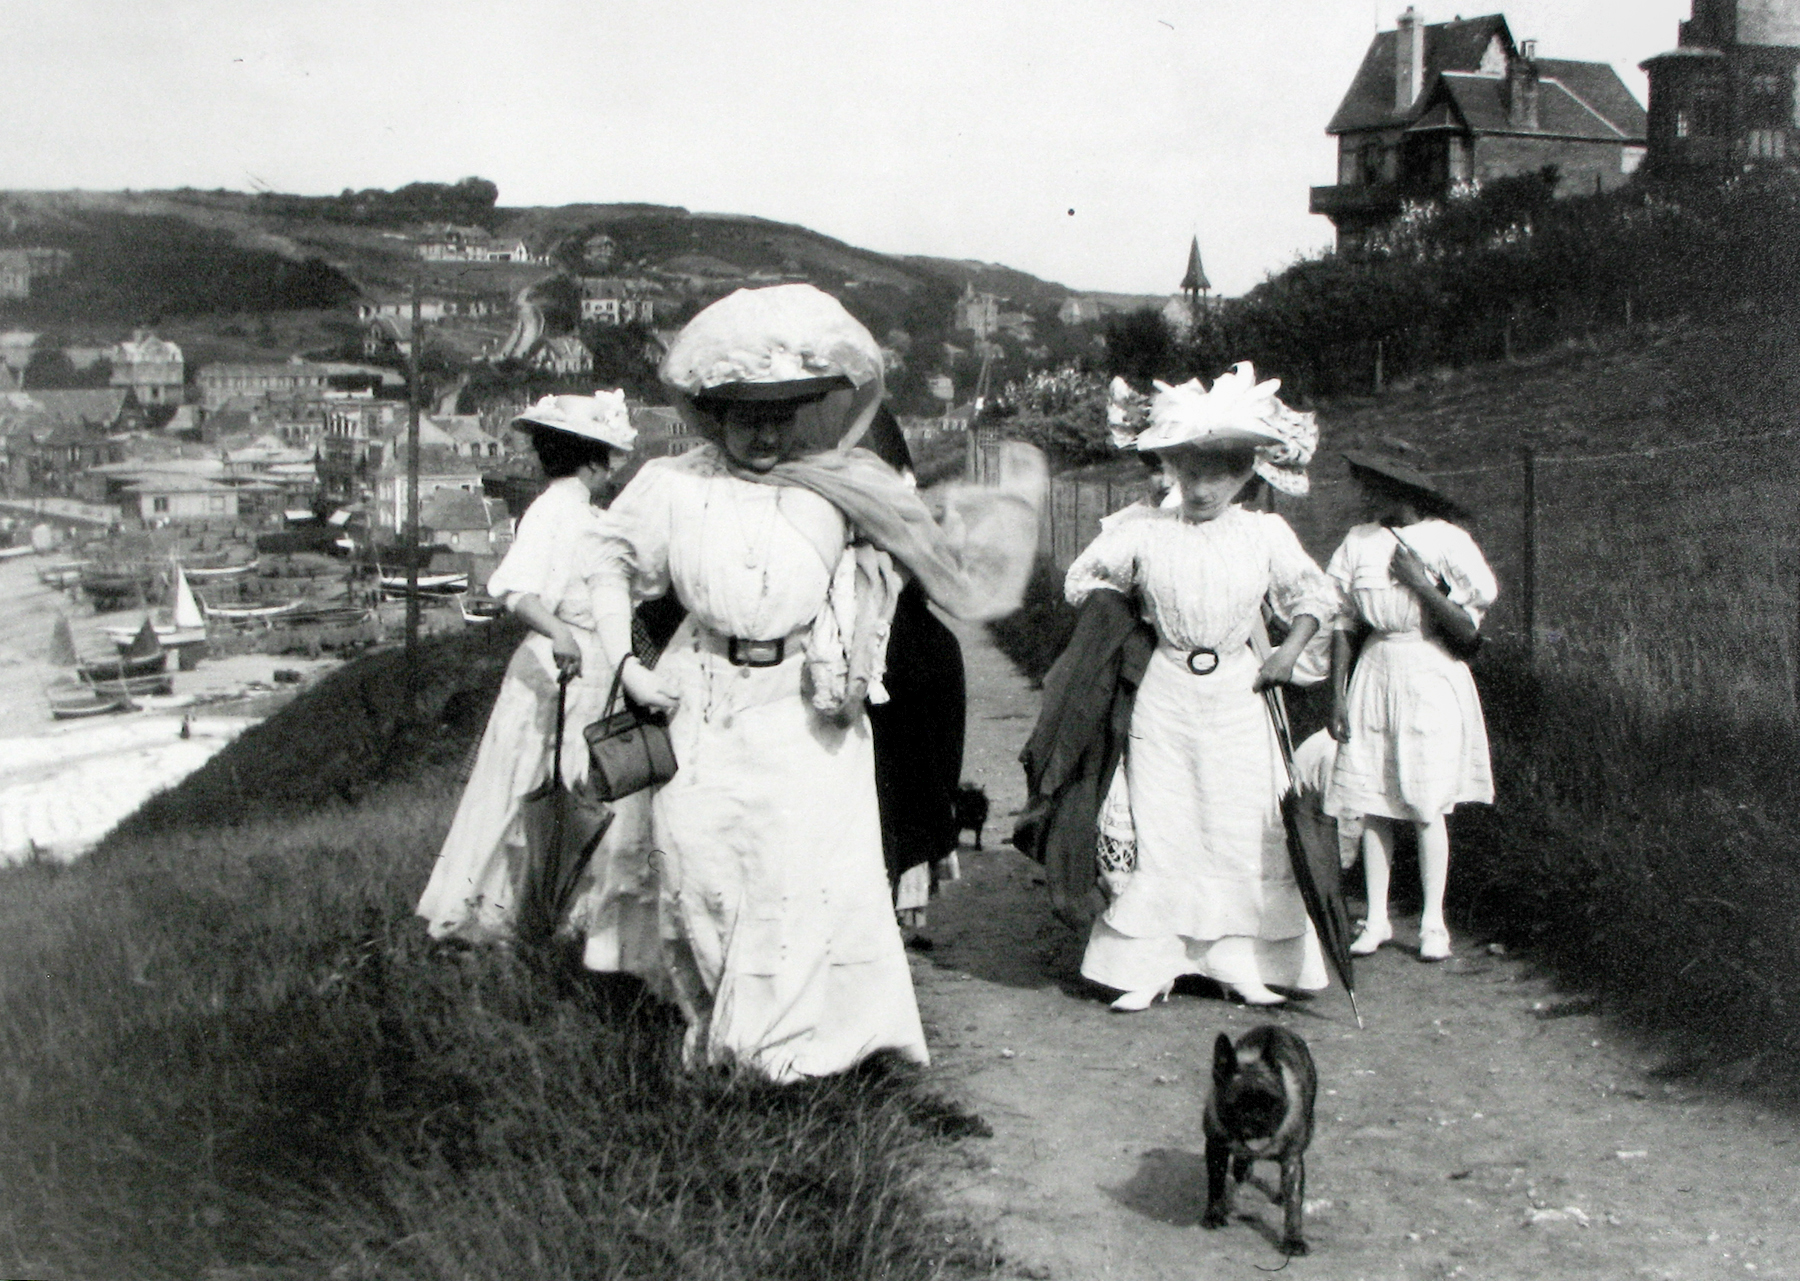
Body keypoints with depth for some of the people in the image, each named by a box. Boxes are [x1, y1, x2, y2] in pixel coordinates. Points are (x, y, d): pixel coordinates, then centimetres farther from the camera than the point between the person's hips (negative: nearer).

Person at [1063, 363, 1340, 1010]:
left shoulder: (1267, 533, 1)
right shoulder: (1145, 532, 0)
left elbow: (1314, 594, 11)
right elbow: (1084, 579, 14)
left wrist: (1292, 648, -3)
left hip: (1239, 692, 0)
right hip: (1164, 695, 0)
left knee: (1245, 826, 2)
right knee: (1156, 826, 0)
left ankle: (1243, 962, 14)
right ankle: (1148, 964, 8)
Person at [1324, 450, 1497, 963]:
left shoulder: (1447, 541, -5)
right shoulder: (1359, 541, 6)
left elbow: (1467, 630, -8)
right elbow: (1342, 626, 8)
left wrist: (1421, 584, -18)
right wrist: (1338, 696, 3)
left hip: (1431, 677, -3)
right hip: (1374, 674, 3)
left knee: (1427, 807, -3)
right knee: (1372, 807, 2)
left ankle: (1433, 922, 6)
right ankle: (1376, 918, 11)